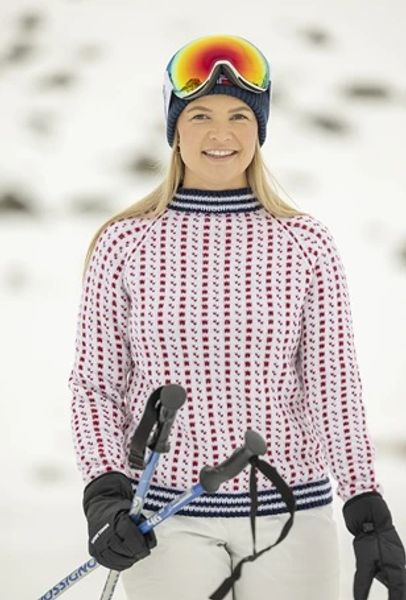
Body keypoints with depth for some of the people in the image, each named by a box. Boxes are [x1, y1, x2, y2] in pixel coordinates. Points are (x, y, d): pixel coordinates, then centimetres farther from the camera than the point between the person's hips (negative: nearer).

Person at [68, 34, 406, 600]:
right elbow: (96, 382, 4)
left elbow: (334, 387, 0)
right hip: (166, 519, -1)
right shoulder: (125, 245, 0)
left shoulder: (306, 246, 1)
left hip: (289, 512, 1)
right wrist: (104, 492, -9)